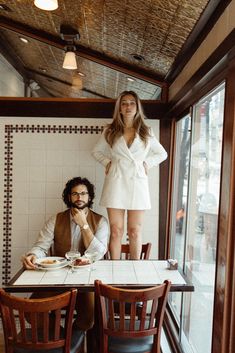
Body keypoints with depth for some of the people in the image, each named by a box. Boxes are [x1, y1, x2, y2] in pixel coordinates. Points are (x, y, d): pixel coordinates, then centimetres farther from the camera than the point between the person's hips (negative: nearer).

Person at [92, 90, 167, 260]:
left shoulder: (146, 132, 10)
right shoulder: (110, 131, 9)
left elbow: (162, 154, 20)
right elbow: (96, 151, 22)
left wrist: (147, 163, 5)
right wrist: (107, 162, 5)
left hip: (137, 183, 0)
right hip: (116, 182, 0)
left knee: (135, 232, 5)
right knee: (116, 231, 2)